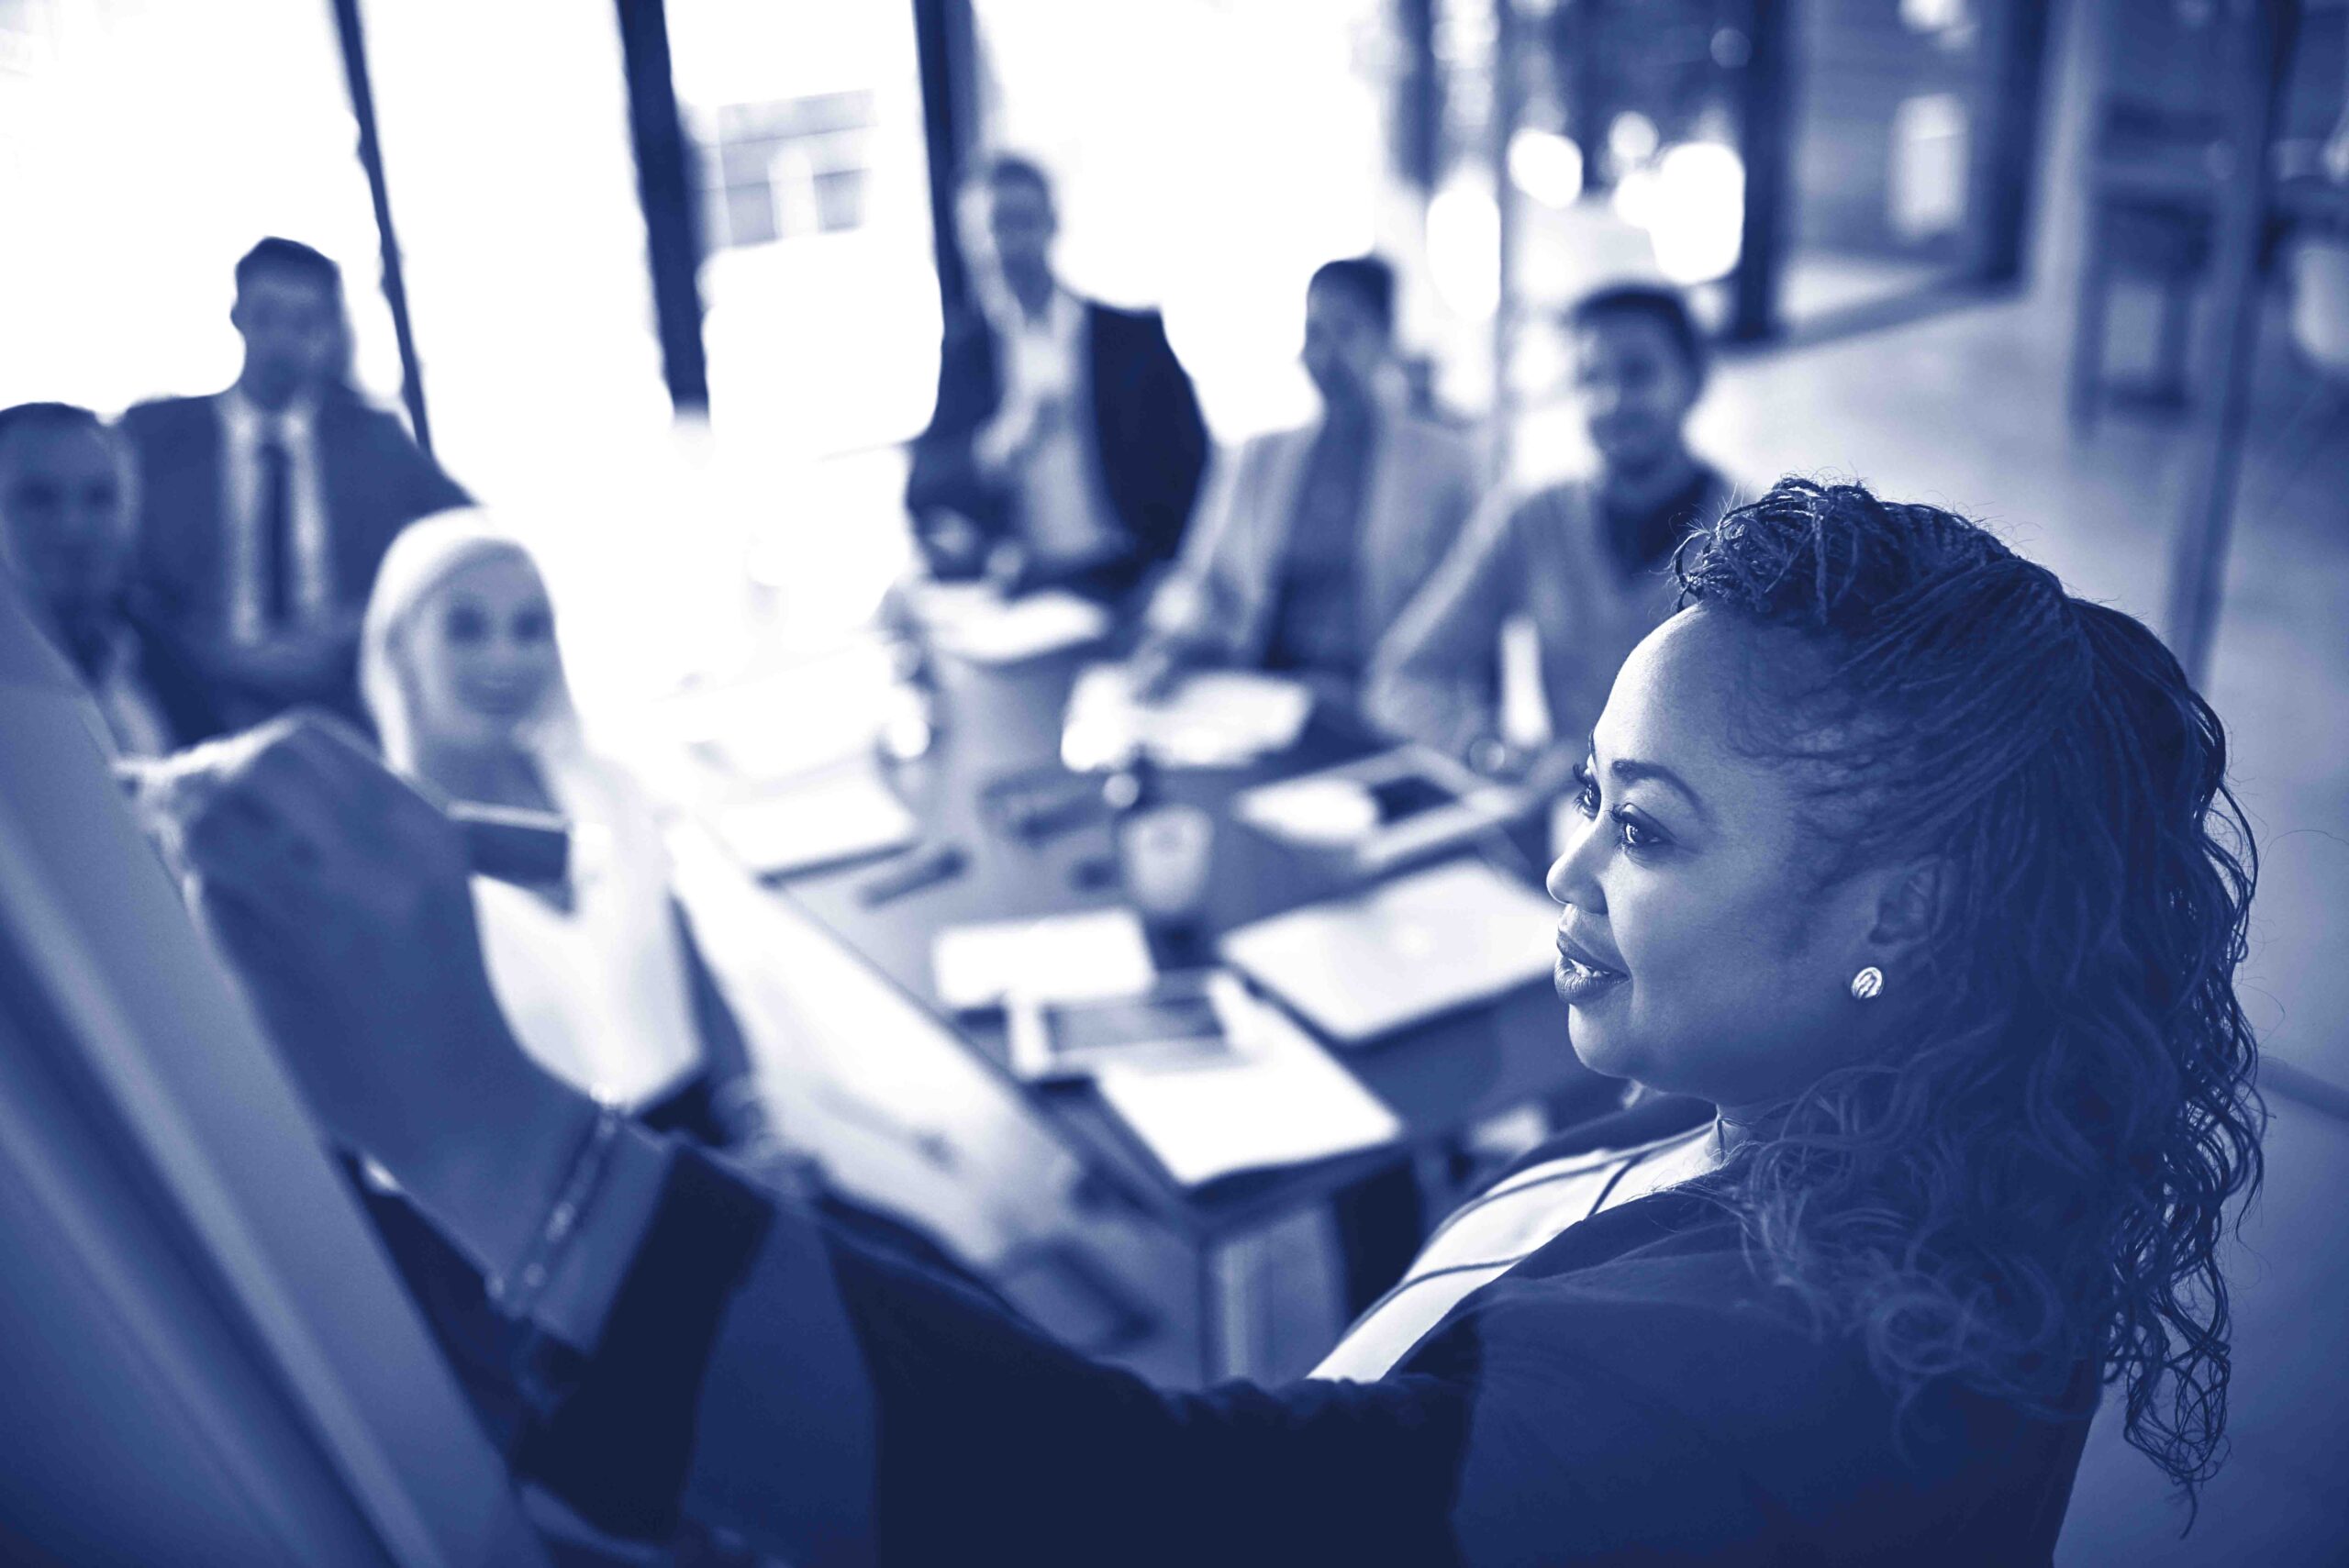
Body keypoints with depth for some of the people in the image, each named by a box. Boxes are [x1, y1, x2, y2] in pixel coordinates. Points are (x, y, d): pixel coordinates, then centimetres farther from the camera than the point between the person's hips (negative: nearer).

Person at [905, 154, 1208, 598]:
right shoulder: (960, 348, 13)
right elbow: (922, 488, 6)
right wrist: (992, 451, -13)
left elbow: (1191, 469, 6)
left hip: (1122, 589, -1)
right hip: (1007, 591, 1)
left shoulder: (1135, 337, 10)